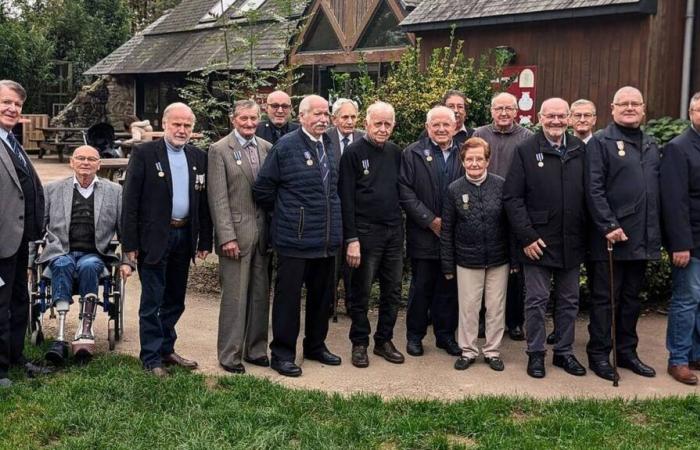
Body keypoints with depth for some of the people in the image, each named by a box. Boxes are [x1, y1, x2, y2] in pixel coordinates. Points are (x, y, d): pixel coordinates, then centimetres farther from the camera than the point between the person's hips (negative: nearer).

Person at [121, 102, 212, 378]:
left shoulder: (199, 157, 8)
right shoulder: (144, 153, -6)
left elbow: (204, 202, 9)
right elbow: (130, 200, -9)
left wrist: (205, 241, 6)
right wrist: (130, 243, -12)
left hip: (184, 237, 5)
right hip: (154, 238, -5)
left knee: (175, 300, 14)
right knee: (152, 301, 2)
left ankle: (166, 350, 28)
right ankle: (152, 358, 14)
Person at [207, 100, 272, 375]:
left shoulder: (267, 148, 8)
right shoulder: (219, 150, -4)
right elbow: (218, 198, -9)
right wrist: (227, 237, -14)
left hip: (262, 233, 5)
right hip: (235, 233, -5)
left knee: (260, 294, 11)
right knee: (234, 296, 0)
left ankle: (255, 349, 23)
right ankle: (229, 354, 12)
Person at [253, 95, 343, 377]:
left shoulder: (329, 147, 11)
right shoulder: (286, 146, -9)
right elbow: (263, 189, -6)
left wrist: (334, 223, 13)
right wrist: (284, 214, 3)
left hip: (327, 238, 7)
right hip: (295, 238, -6)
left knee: (323, 295, 15)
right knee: (288, 296, 2)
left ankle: (316, 346, 32)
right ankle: (282, 354, 14)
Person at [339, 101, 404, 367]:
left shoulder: (395, 152, 8)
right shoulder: (353, 153, -7)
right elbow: (346, 199, -10)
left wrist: (399, 225, 7)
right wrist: (351, 239, -15)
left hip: (394, 232, 5)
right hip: (366, 233, -5)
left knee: (393, 291, 10)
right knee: (362, 292, 4)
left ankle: (384, 340, 24)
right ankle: (359, 343, 18)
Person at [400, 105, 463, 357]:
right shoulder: (413, 154, -1)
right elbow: (406, 193, -8)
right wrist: (431, 220, -12)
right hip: (423, 235, -2)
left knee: (449, 287, 10)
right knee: (421, 287, 6)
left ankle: (446, 335, 23)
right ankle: (414, 335, 19)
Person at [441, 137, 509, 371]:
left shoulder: (501, 185, -4)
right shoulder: (455, 189, -3)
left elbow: (511, 222, 2)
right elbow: (446, 230, 1)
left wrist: (515, 256, 1)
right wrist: (448, 265, 0)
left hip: (499, 259, 1)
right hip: (467, 259, 0)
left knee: (496, 307, 9)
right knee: (468, 307, 7)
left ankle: (493, 350, 23)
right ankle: (468, 350, 22)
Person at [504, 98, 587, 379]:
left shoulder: (580, 150, 5)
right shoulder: (526, 151, -5)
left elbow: (590, 194, 8)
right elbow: (512, 197, -8)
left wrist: (587, 234, 2)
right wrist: (527, 237, -12)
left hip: (572, 242, 4)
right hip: (537, 242, -3)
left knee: (569, 301, 14)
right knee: (536, 301, 6)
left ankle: (564, 352, 28)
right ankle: (535, 354, 20)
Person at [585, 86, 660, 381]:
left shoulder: (650, 145, 15)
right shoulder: (600, 142, -5)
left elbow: (656, 189, 15)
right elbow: (594, 190, -12)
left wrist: (655, 233, 7)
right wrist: (610, 226, -18)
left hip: (643, 239, 6)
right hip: (611, 238, -6)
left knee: (631, 298, 15)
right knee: (605, 299, 3)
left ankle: (627, 351, 26)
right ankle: (599, 354, 14)